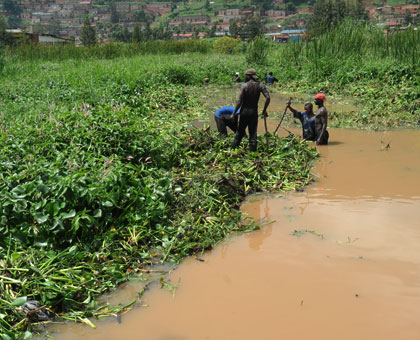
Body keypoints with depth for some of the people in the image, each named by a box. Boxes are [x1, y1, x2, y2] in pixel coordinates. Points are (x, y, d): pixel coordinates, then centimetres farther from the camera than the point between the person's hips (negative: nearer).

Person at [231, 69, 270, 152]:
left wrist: (234, 113, -4)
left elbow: (240, 101, -12)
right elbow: (268, 98, -10)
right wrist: (264, 110, 1)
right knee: (253, 133, 8)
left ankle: (233, 149, 18)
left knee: (240, 132, 13)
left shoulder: (244, 85, -10)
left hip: (244, 111, -1)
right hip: (254, 112, 1)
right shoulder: (260, 85, -2)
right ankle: (252, 151, 9)